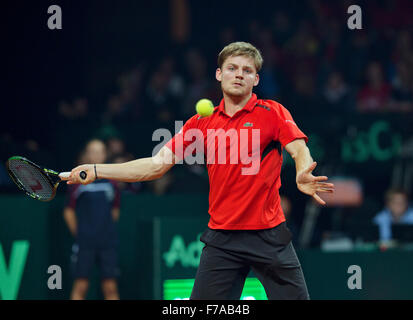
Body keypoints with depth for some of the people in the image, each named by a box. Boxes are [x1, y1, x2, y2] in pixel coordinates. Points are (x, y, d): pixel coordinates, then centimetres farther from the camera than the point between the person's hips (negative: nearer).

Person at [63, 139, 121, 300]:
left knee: (110, 287, 0)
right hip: (85, 244, -3)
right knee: (80, 287, -3)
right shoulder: (78, 182, 0)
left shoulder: (111, 183, 9)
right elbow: (69, 212, 4)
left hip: (108, 243, 3)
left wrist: (107, 231, 10)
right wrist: (79, 234, 0)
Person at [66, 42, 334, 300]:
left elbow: (299, 150, -13)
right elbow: (158, 164, 9)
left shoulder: (272, 113, 1)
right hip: (222, 238, 2)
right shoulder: (201, 123, 9)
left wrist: (303, 175, -37)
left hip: (269, 236, -2)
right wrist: (96, 171, 2)